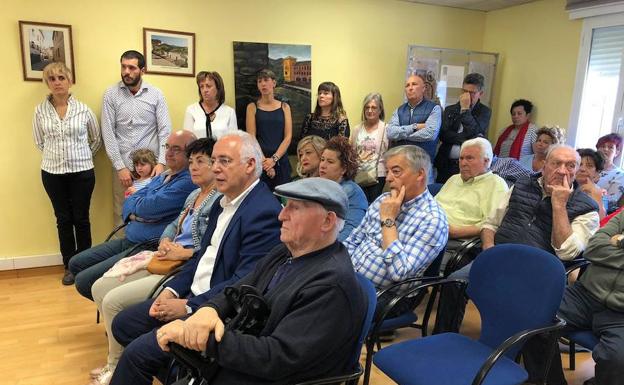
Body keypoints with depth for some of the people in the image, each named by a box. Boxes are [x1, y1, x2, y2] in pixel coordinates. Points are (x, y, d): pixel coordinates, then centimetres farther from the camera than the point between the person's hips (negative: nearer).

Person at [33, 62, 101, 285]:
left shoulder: (83, 109, -4)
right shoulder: (40, 111, -1)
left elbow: (96, 139, 8)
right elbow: (39, 142, 11)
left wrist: (81, 157, 10)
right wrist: (57, 156, 8)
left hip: (82, 172, -1)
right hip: (52, 173, 1)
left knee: (81, 219, 6)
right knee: (63, 219, 10)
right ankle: (69, 266, 22)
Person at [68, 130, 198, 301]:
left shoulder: (188, 182, -16)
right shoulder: (161, 178, 16)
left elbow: (150, 208, -22)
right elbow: (129, 203, 14)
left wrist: (135, 201, 2)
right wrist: (135, 215, -10)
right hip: (128, 240, 10)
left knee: (83, 280, -13)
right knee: (76, 264, 15)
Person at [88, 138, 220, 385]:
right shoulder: (194, 195, 17)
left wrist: (182, 253, -17)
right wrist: (165, 242, -1)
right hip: (167, 261, 10)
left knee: (114, 300, -14)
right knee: (99, 288, 3)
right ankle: (118, 354, 15)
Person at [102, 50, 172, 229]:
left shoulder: (156, 94, 1)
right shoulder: (111, 94, 1)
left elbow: (165, 130, -3)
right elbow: (108, 133, -2)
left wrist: (161, 162, -13)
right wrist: (120, 166, -8)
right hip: (122, 165, 0)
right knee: (122, 214, 6)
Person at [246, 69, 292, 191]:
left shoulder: (284, 107, 8)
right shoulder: (252, 107, 4)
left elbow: (288, 137, 0)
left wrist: (274, 159, -12)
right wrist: (264, 160, -13)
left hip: (281, 161, 2)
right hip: (260, 162, -1)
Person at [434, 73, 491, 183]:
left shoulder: (484, 112, 5)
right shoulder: (450, 110, 13)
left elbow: (473, 132, -11)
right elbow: (443, 135, -2)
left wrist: (465, 109, -7)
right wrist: (467, 138, -11)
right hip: (446, 165, 3)